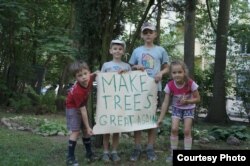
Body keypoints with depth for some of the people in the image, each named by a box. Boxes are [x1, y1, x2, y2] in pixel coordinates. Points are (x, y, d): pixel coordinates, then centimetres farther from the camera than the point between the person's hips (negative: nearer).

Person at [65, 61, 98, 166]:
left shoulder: (89, 79, -21)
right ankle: (70, 157, -9)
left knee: (86, 131, 12)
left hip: (81, 107, 7)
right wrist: (88, 127, -27)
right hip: (73, 108, -7)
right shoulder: (78, 91, -38)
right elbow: (82, 110, -32)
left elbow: (94, 74, 8)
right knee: (76, 131, -16)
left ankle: (89, 153, 25)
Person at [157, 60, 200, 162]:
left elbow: (198, 99, -15)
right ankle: (173, 154, 6)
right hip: (176, 108, 2)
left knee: (187, 131, -7)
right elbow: (166, 102, -18)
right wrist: (161, 118, -19)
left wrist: (187, 101, -33)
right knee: (174, 129, -9)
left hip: (189, 108, -1)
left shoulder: (190, 83, -27)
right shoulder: (170, 85, -22)